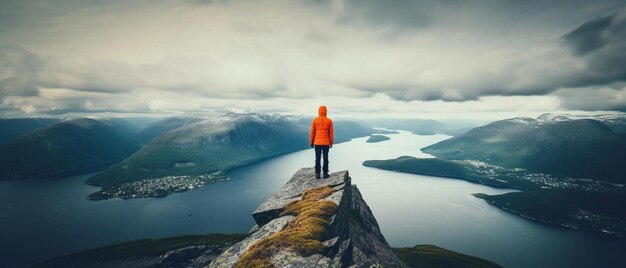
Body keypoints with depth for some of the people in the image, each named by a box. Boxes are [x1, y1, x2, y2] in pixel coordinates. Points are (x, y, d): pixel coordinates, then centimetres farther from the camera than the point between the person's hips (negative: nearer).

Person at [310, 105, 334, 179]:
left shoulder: (315, 120, -4)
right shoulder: (329, 121, -3)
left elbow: (312, 132, -1)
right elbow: (331, 133, -1)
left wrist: (311, 142, 8)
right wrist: (331, 142, 8)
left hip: (317, 143, 0)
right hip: (326, 143, 0)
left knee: (317, 159, 6)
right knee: (325, 158, 8)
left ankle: (317, 174, 8)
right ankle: (325, 173, 12)